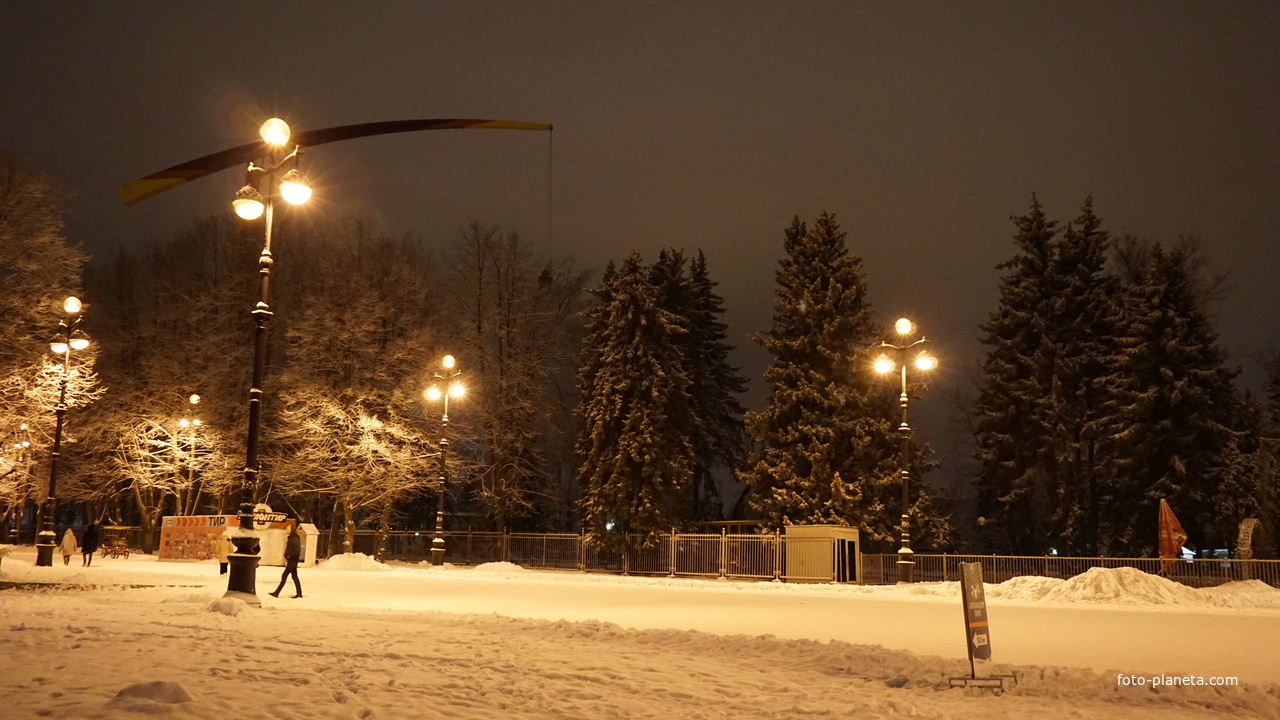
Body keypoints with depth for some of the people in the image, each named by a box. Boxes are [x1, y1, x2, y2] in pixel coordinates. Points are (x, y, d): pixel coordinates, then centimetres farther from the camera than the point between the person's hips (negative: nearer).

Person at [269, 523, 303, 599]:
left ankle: (276, 593, -6)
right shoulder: (291, 537, 14)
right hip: (291, 560, 10)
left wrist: (289, 556, -19)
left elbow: (297, 550, -21)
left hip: (293, 560, -10)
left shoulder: (295, 538, -15)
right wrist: (287, 560, 15)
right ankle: (299, 593, 13)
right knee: (294, 577, 11)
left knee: (284, 576, -8)